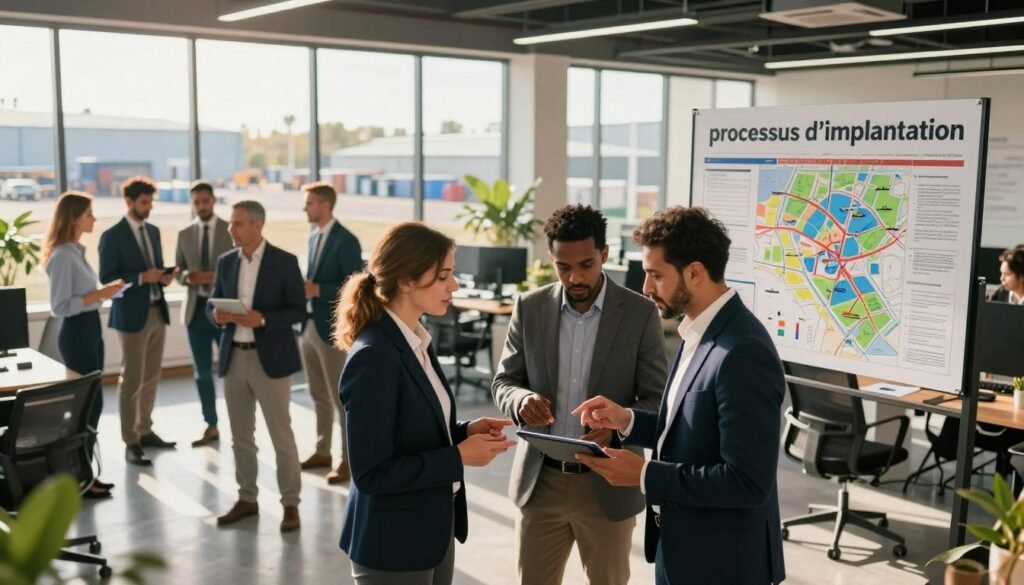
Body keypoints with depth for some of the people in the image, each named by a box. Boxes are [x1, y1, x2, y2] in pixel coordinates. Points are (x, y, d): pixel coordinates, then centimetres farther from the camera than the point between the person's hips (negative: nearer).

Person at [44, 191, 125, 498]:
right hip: (76, 335, -9)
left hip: (90, 331, 10)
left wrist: (104, 291, 4)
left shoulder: (77, 251, 11)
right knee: (90, 402, -4)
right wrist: (99, 294, -20)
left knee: (89, 401, 12)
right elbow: (60, 306, -20)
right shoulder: (63, 256, -17)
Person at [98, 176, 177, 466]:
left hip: (157, 311, 7)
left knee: (151, 378, 13)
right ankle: (131, 442, 5)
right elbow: (106, 279, -11)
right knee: (131, 380, -2)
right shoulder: (112, 236, -9)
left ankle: (145, 431, 25)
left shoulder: (153, 231, 13)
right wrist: (141, 278, -21)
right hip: (132, 315, -7)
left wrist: (164, 277, -2)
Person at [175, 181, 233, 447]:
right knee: (202, 373, 10)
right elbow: (177, 271, 9)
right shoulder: (185, 234, 8)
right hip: (196, 309, 4)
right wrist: (188, 276, -13)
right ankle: (211, 426, 20)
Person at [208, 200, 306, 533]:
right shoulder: (226, 262, 8)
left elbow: (298, 310, -8)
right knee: (240, 436, 13)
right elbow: (212, 304, 13)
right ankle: (247, 499, 25)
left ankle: (290, 504, 11)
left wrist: (262, 319, -23)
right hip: (233, 358, 5)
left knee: (281, 435, 1)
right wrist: (217, 315, -11)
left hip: (271, 359, -5)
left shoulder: (284, 262, -7)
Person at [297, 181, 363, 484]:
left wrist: (317, 290, -22)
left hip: (332, 329, -8)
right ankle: (322, 451, 27)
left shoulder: (345, 240, -14)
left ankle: (348, 460, 9)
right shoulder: (314, 237, 12)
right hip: (309, 325, 8)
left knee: (341, 397, 0)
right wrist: (305, 285, 0)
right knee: (319, 396, 16)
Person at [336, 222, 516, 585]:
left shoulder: (417, 341, 4)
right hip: (393, 544, -8)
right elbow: (371, 472, -23)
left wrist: (464, 431, -3)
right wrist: (459, 457, -20)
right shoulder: (373, 357, -23)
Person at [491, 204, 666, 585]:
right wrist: (522, 401, -19)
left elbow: (659, 401, -6)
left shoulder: (640, 313, -8)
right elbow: (503, 382, 5)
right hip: (541, 481, 2)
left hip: (609, 485, -2)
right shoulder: (530, 308, -1)